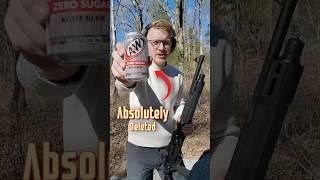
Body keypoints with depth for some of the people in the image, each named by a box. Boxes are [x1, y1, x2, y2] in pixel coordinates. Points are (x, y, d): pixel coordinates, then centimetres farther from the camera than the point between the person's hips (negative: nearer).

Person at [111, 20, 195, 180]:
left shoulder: (176, 75, 3)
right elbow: (129, 83, -37)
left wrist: (183, 119, -4)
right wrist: (125, 78, -62)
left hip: (170, 148, 4)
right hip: (139, 150, -3)